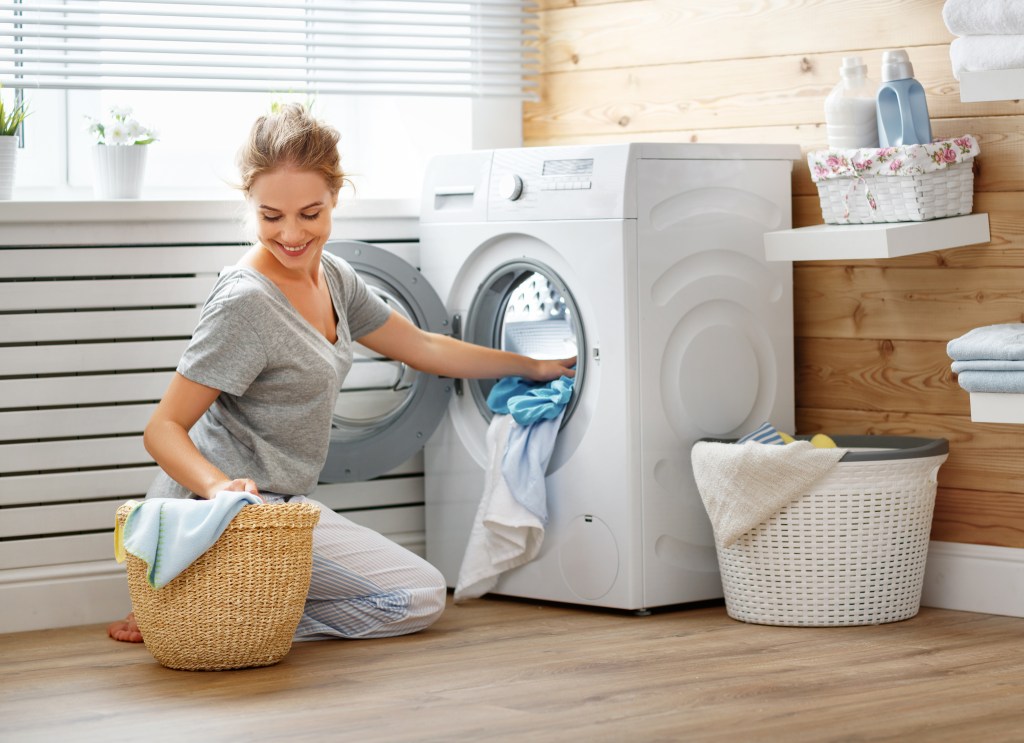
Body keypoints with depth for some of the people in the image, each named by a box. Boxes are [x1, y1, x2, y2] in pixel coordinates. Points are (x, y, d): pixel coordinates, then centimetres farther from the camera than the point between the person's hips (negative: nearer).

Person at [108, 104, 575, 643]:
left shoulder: (333, 279, 6)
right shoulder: (244, 304, -21)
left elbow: (423, 349, 19)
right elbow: (164, 428, -20)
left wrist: (533, 368, 24)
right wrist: (218, 485, -38)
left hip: (276, 503, 9)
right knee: (422, 596, -5)